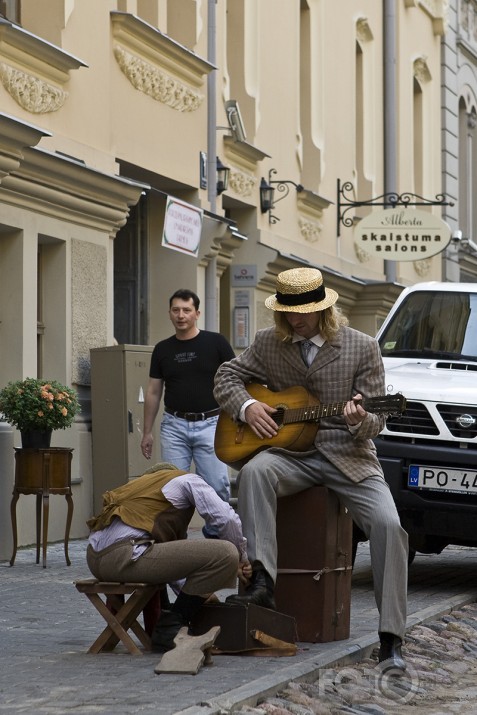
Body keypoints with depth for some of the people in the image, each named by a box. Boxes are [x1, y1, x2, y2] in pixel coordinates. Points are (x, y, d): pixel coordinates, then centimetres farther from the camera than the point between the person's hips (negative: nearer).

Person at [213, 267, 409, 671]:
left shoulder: (362, 348, -1)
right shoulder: (268, 343, 6)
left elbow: (376, 422, 0)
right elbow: (226, 377, 14)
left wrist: (361, 421, -25)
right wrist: (246, 407, -7)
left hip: (349, 456, -1)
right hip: (290, 452, 2)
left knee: (388, 524, -24)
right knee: (254, 472, -34)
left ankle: (391, 640, -18)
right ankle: (261, 582, -36)